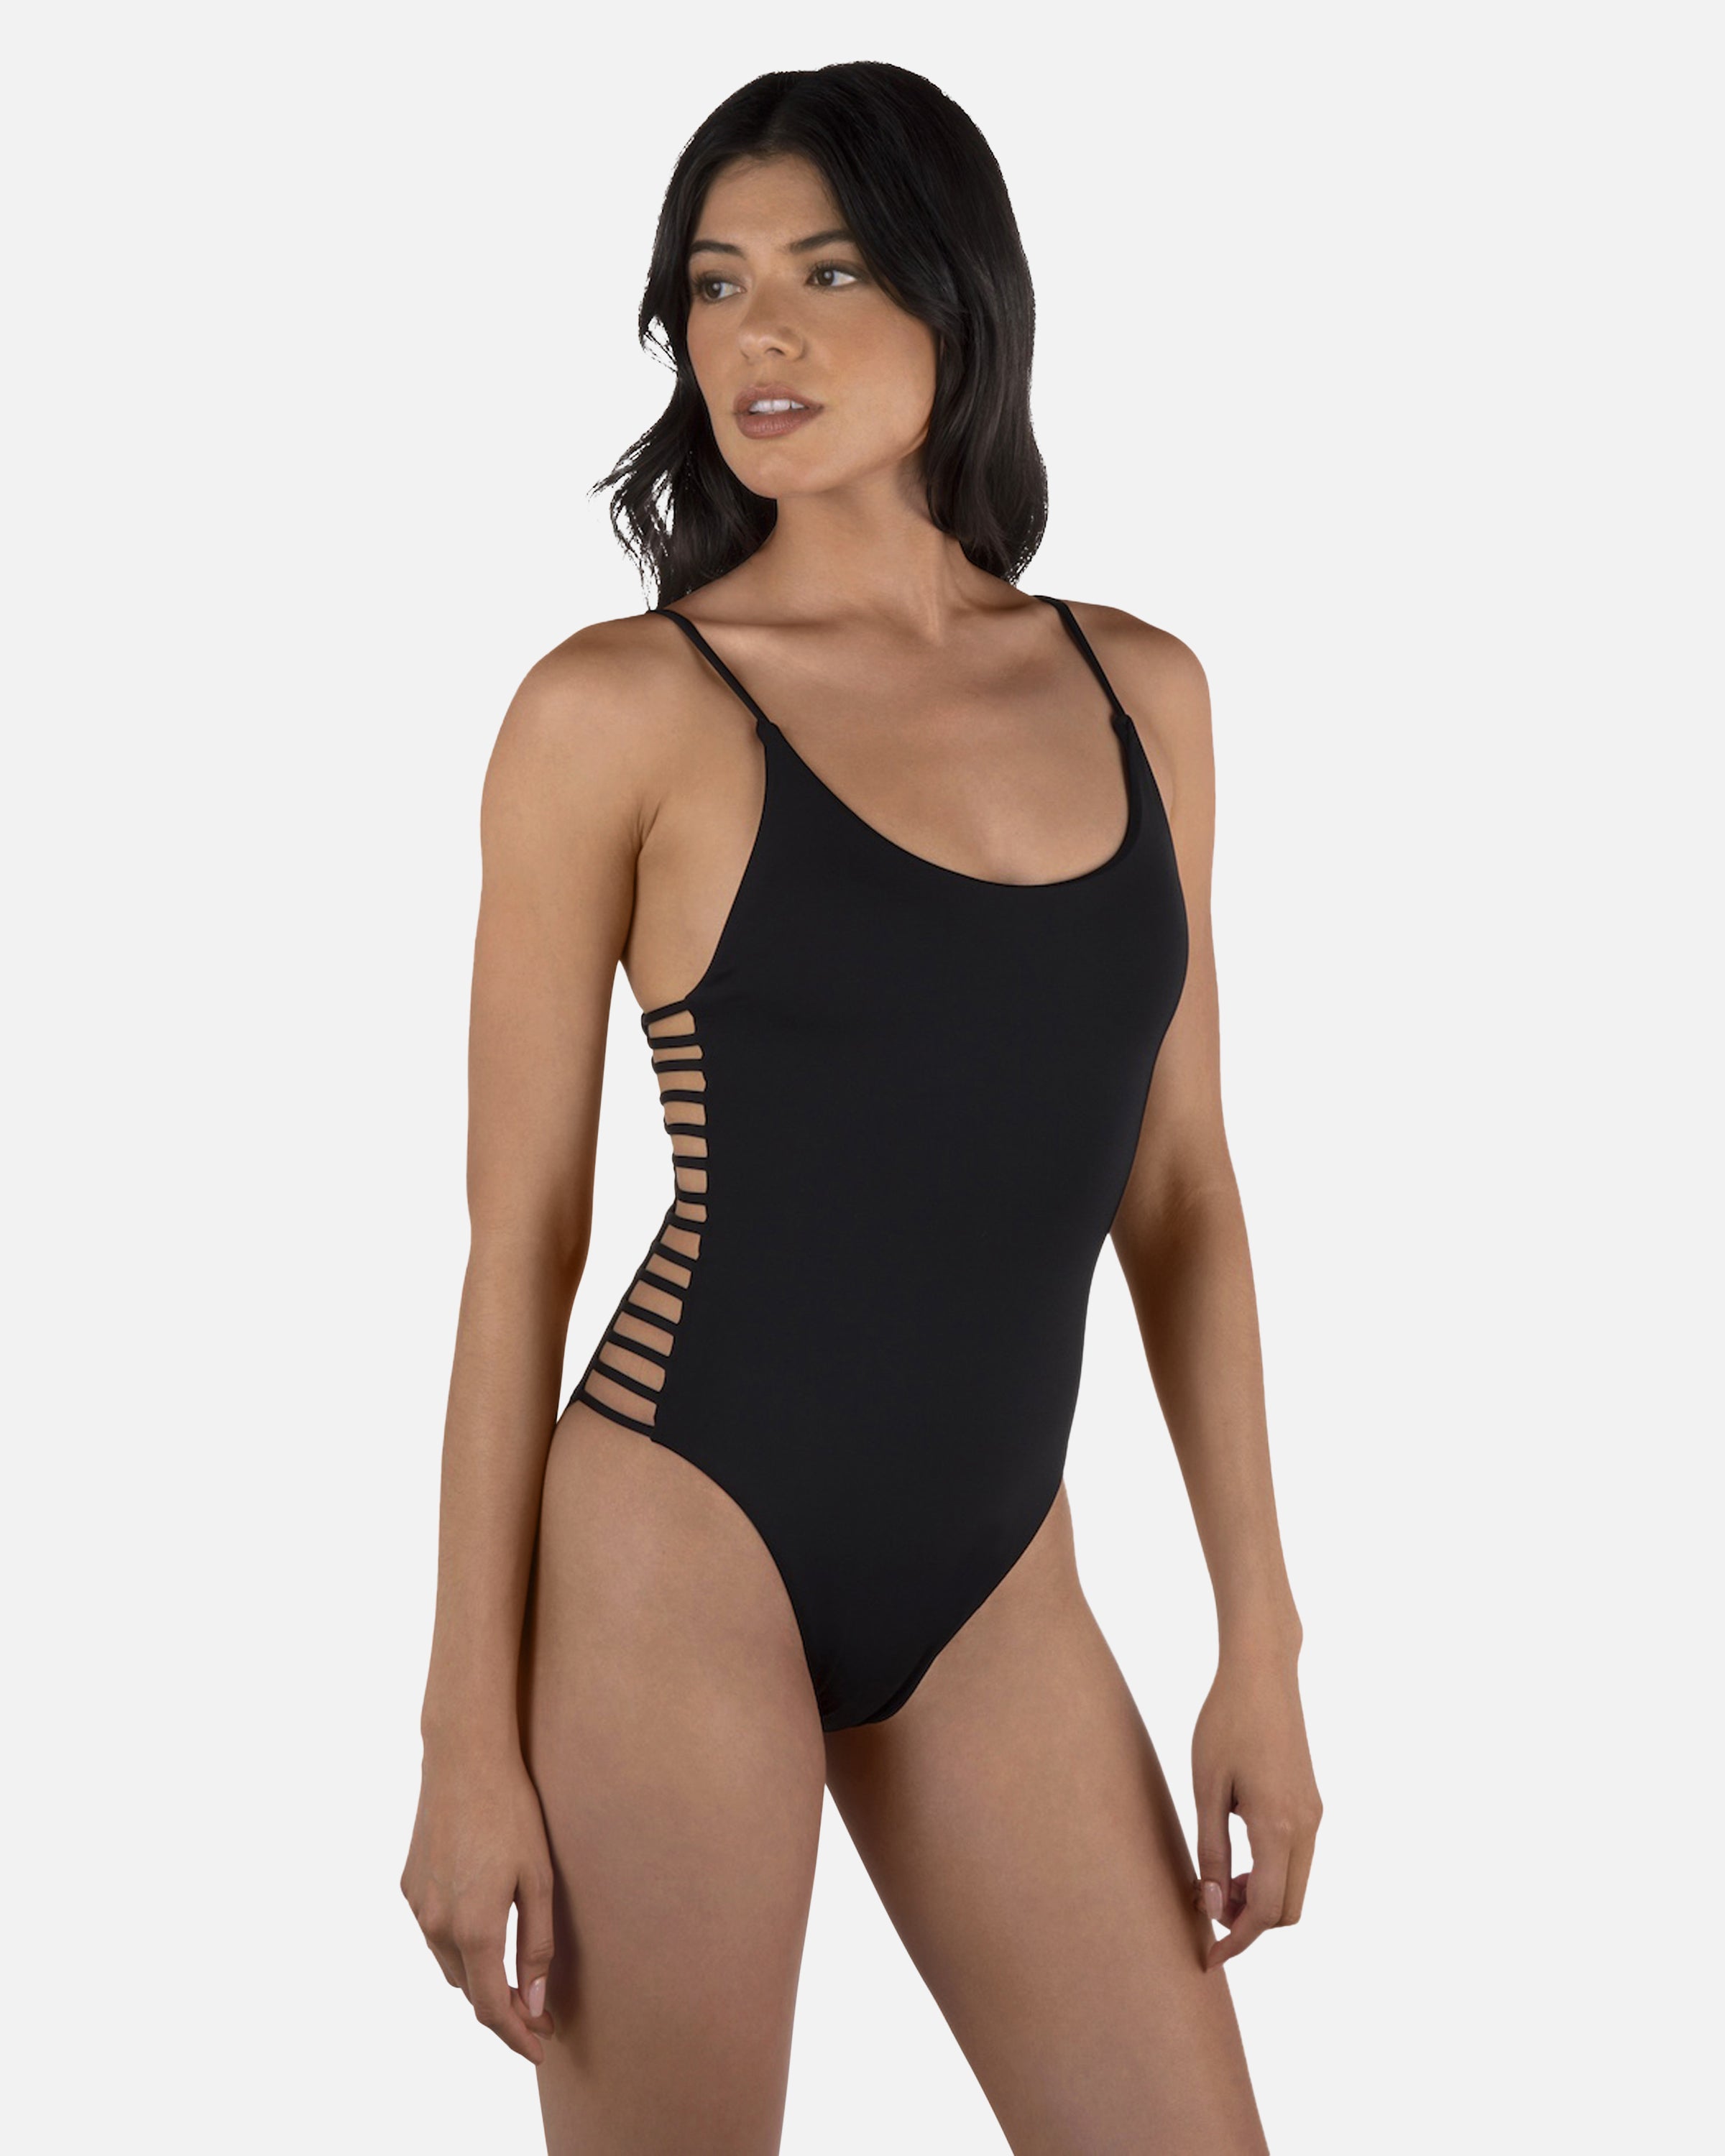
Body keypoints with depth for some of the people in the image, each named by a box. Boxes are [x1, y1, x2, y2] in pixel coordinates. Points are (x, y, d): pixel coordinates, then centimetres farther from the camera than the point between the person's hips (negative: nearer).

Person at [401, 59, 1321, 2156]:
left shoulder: (1138, 690, 7)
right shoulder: (621, 706, -6)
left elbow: (1176, 1190, 10)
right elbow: (520, 1238, -5)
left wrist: (1261, 1637, 8)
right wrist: (471, 1736, -6)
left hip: (996, 1589, 4)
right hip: (686, 1546, -4)